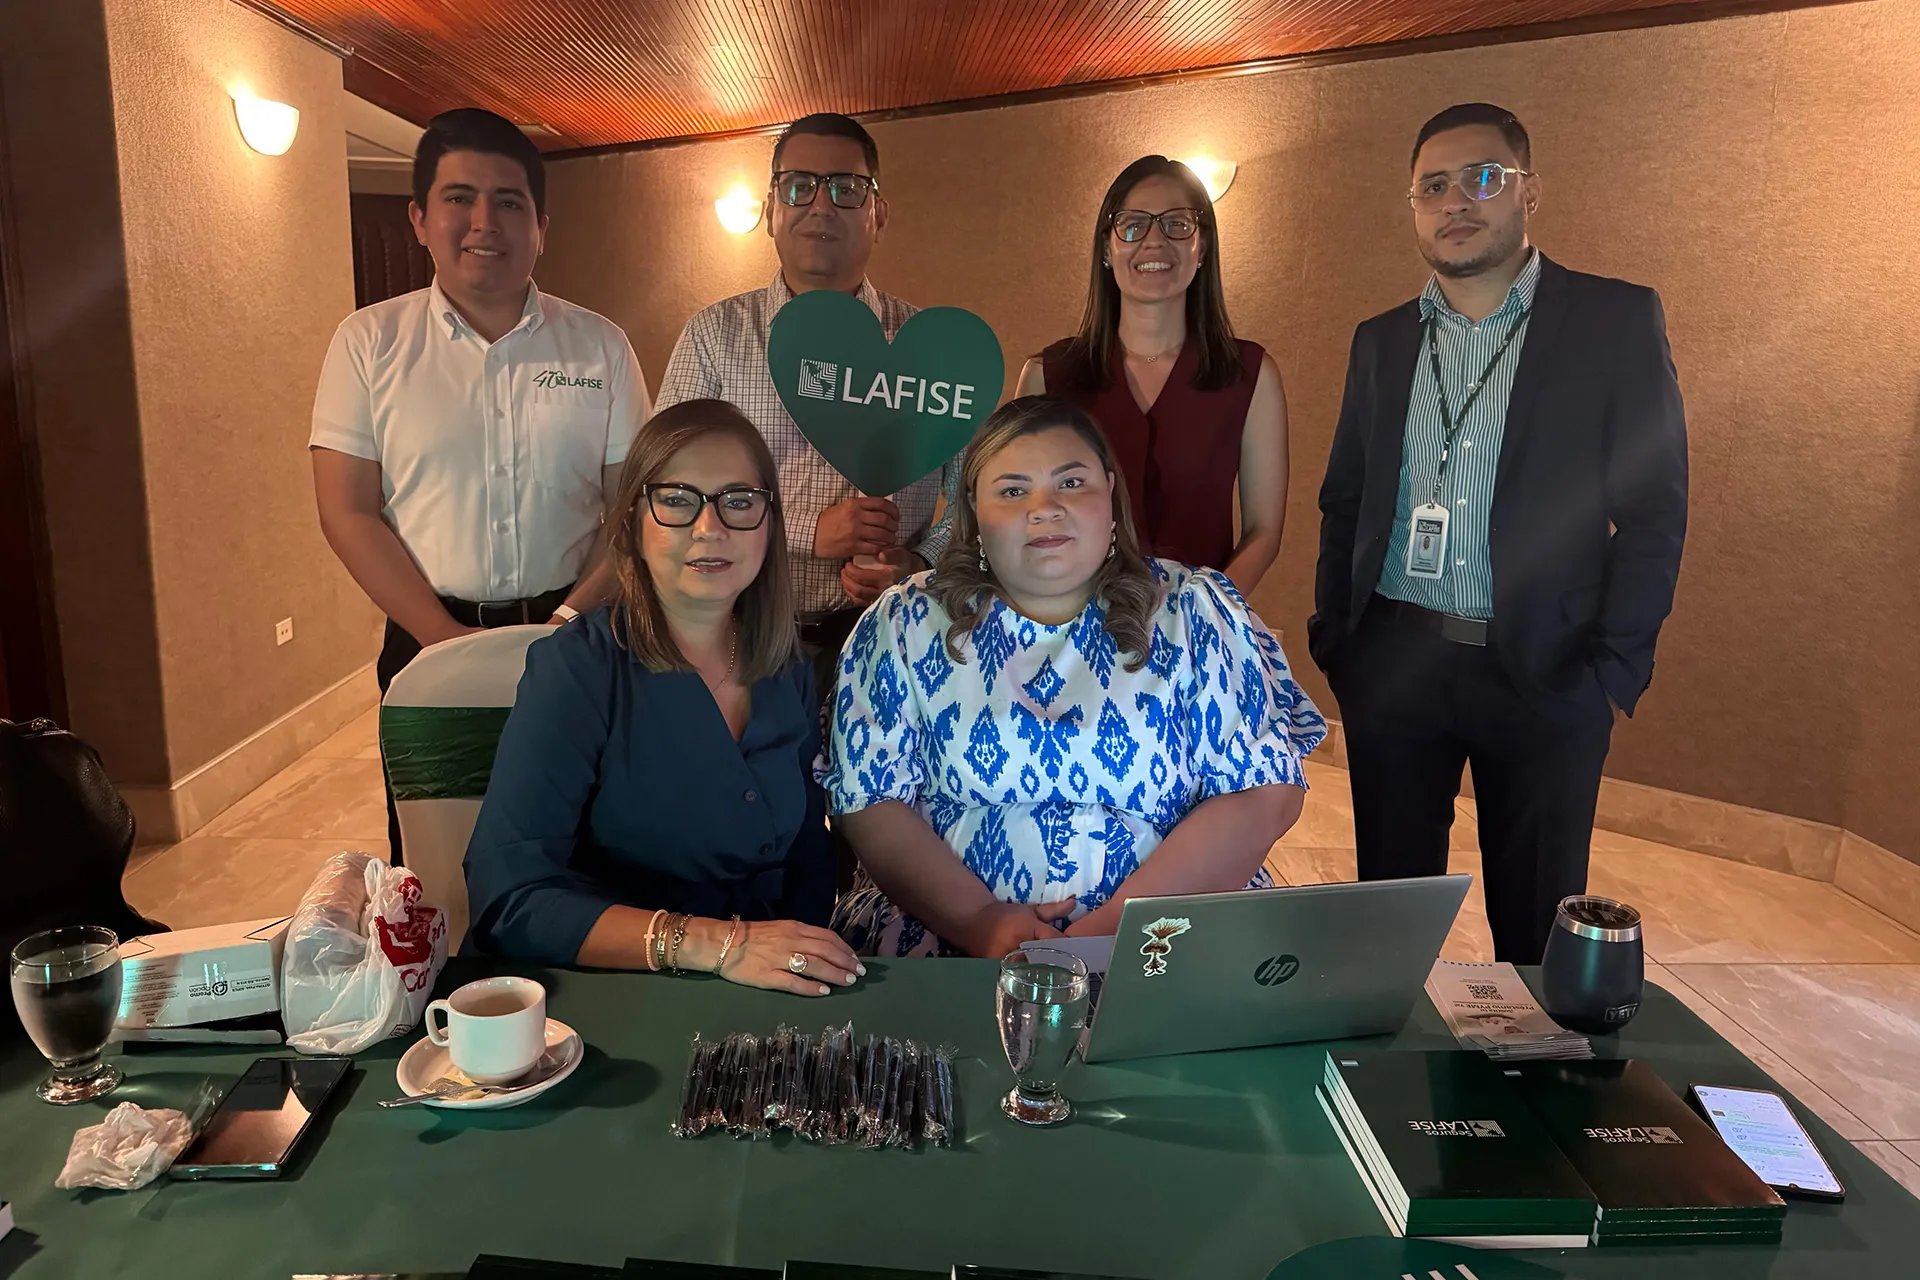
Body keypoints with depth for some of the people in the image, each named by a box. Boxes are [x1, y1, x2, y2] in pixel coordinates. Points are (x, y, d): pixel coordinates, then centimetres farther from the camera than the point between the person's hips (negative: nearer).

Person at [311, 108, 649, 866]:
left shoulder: (600, 347, 3)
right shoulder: (369, 343, 1)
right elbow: (348, 515, -3)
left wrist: (565, 624, -13)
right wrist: (453, 643, -12)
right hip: (429, 641, 0)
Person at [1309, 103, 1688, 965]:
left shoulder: (1616, 320, -1)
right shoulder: (1381, 341, 11)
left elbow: (1654, 511, -4)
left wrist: (1614, 670, -11)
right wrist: (1332, 633, 5)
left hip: (1541, 673, -3)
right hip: (1391, 665, 3)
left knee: (1535, 925, 9)